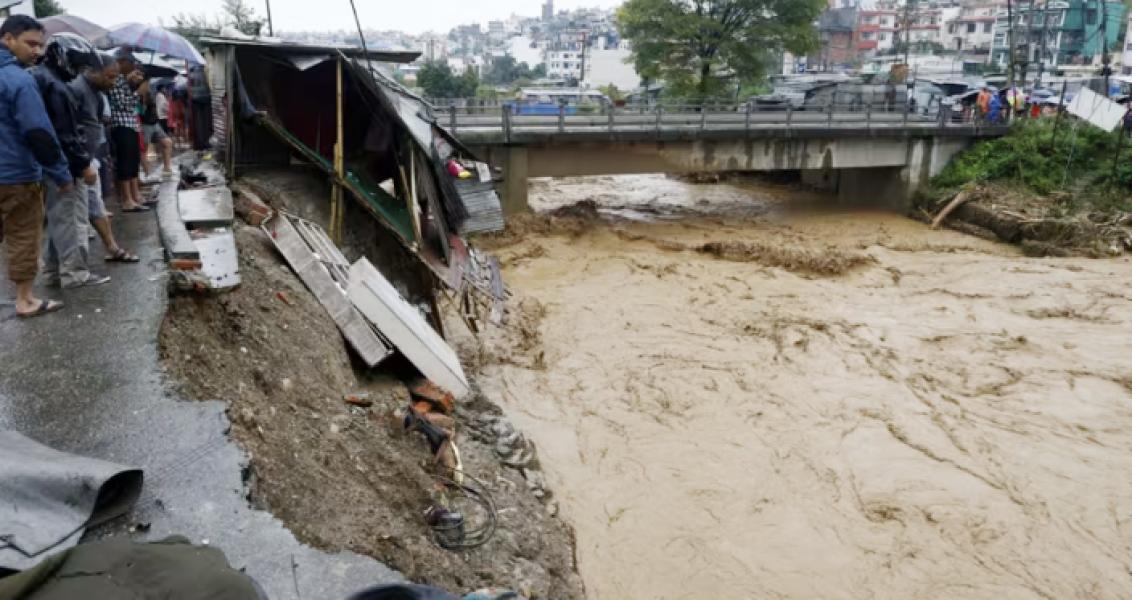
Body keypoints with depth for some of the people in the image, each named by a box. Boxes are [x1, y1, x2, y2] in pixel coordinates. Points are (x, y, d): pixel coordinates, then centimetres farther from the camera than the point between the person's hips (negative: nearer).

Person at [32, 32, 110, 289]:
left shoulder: (38, 78, 16)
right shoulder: (55, 86, -18)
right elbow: (68, 133, -21)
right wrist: (84, 164, -15)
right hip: (64, 165, -10)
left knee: (58, 218, 17)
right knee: (71, 219, -3)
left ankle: (53, 270, 24)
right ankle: (74, 272, 2)